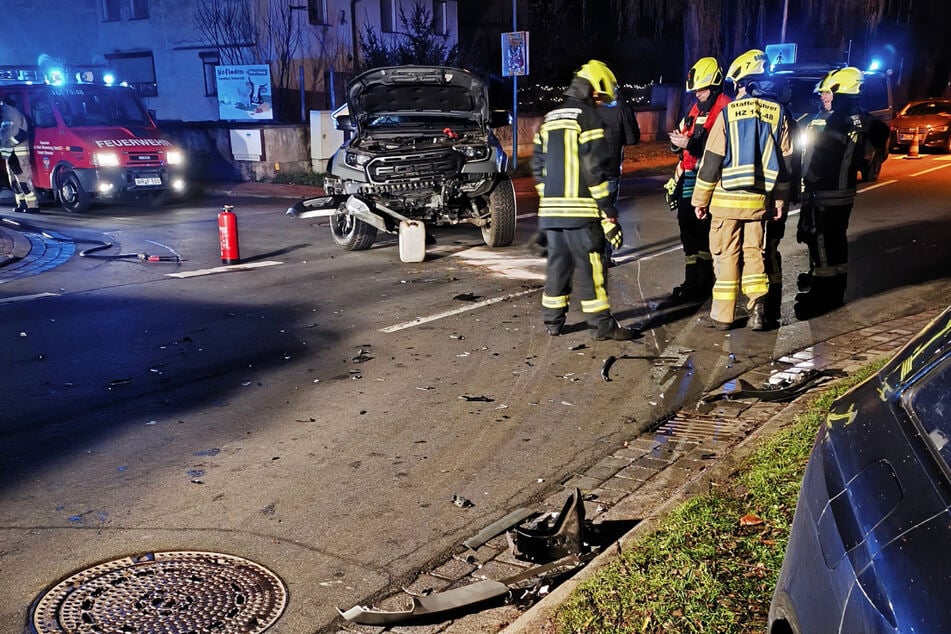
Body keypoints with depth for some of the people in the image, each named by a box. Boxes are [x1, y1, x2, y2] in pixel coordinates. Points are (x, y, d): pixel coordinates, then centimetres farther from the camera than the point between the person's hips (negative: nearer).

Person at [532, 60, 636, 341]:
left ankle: (552, 320, 19)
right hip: (580, 209, -7)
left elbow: (538, 166, 17)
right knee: (591, 267, -2)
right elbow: (596, 170, -14)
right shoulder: (588, 117, -8)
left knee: (557, 264, 14)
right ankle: (601, 324, 2)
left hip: (550, 209, 7)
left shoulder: (550, 118, 16)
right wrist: (609, 215, -12)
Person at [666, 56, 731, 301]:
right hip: (689, 179, 9)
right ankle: (693, 279, 23)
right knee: (688, 227, 12)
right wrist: (676, 141, 1)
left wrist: (692, 143, -26)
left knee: (704, 231, -7)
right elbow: (682, 144, 24)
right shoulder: (695, 109, 19)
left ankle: (703, 283, 0)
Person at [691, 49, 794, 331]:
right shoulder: (778, 114, 3)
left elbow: (712, 160, -7)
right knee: (754, 253, 15)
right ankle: (757, 308, 5)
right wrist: (780, 199, 15)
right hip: (760, 199, 3)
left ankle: (723, 315, 8)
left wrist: (701, 199, 1)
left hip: (726, 199, -3)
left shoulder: (728, 112, -7)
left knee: (727, 255, 4)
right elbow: (785, 161, 7)